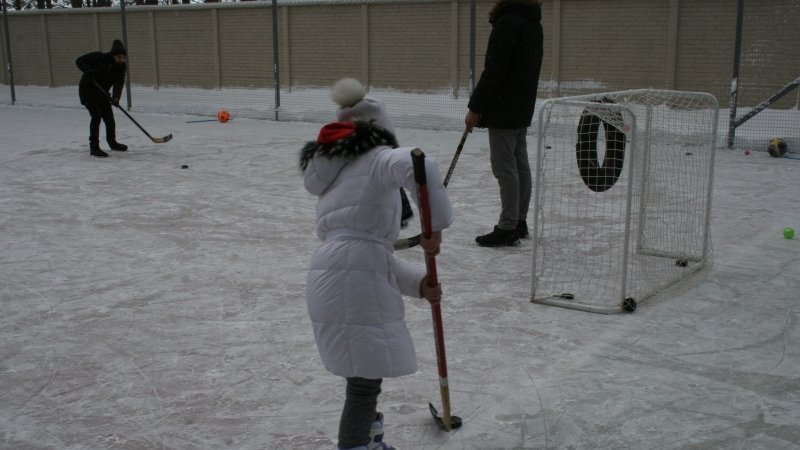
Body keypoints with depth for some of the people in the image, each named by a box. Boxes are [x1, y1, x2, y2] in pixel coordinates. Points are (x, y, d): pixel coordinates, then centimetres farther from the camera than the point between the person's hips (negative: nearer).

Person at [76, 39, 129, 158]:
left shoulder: (120, 67, -9)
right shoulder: (98, 57, -21)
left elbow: (118, 83, -21)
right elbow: (79, 61, -12)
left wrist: (116, 98, -38)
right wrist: (88, 70, -31)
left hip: (102, 93, 6)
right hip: (87, 91, -6)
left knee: (109, 117, 10)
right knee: (96, 115, -17)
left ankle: (112, 142, 33)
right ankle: (94, 147, -15)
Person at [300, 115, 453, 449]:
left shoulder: (333, 185, 28)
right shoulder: (378, 158, 6)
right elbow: (419, 168, -20)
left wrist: (420, 283, 13)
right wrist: (435, 226, -10)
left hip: (330, 283, 9)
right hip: (353, 286, -9)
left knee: (366, 377, 26)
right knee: (365, 382, -3)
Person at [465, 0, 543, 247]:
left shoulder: (508, 22, -17)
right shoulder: (533, 23, 13)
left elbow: (494, 70, -21)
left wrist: (475, 107, -15)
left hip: (503, 109, -10)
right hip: (523, 107, 10)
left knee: (505, 167, -6)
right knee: (520, 164, 13)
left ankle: (508, 228, -3)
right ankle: (519, 222, 21)